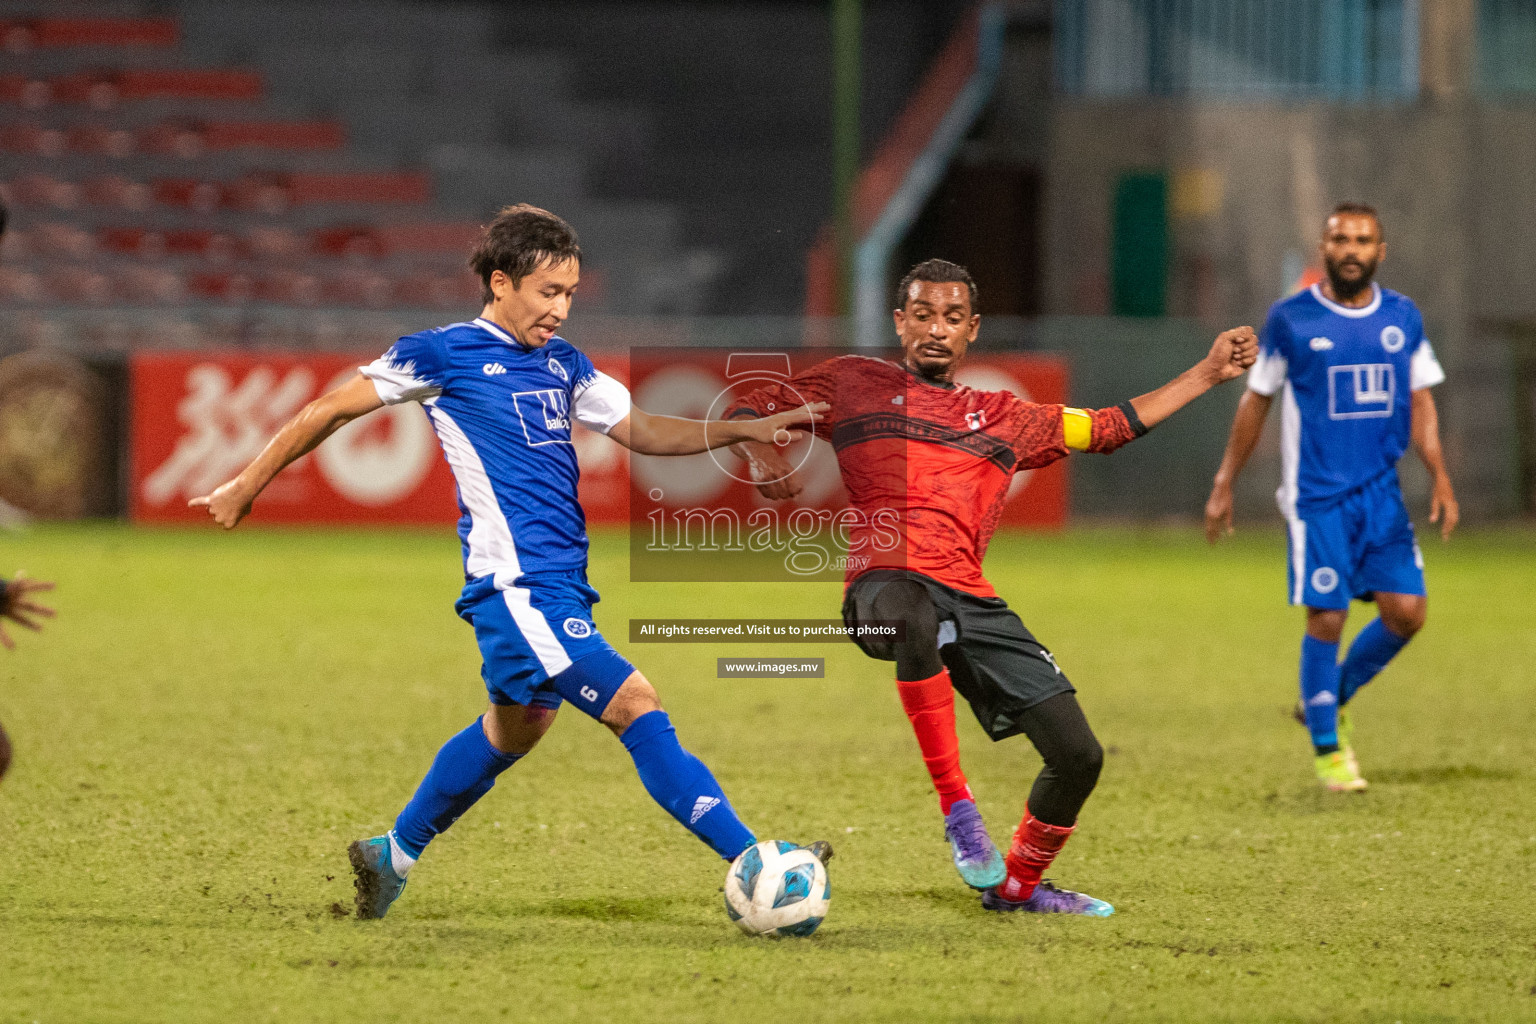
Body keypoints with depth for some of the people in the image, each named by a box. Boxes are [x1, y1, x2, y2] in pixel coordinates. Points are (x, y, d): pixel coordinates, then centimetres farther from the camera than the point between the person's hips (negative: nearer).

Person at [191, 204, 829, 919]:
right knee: (636, 706, -17)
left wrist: (742, 431, 7)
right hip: (514, 584, -9)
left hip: (561, 585, 9)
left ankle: (392, 856, 40)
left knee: (516, 730, 23)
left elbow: (640, 431, 20)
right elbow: (334, 408, 4)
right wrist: (249, 484, 9)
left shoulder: (564, 363, 15)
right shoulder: (445, 353, -4)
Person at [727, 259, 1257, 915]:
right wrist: (762, 457, -3)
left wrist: (1209, 373, 31)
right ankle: (956, 806, -33)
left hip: (972, 602, 5)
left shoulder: (1004, 419, 27)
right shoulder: (855, 383, 18)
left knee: (1078, 754, -5)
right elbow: (746, 412, 20)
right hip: (887, 583, -5)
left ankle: (1016, 884, 23)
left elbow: (1109, 428, 33)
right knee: (915, 617, -45)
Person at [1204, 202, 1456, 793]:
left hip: (1382, 492, 4)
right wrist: (1224, 485, 8)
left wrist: (1440, 478, 2)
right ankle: (1326, 746, 10)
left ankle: (1332, 699, 20)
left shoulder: (1403, 318, 7)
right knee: (1327, 618, -7)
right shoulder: (1290, 319, -2)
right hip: (1317, 495, -4)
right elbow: (1256, 399, 6)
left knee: (1406, 611, -6)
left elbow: (1420, 401, 13)